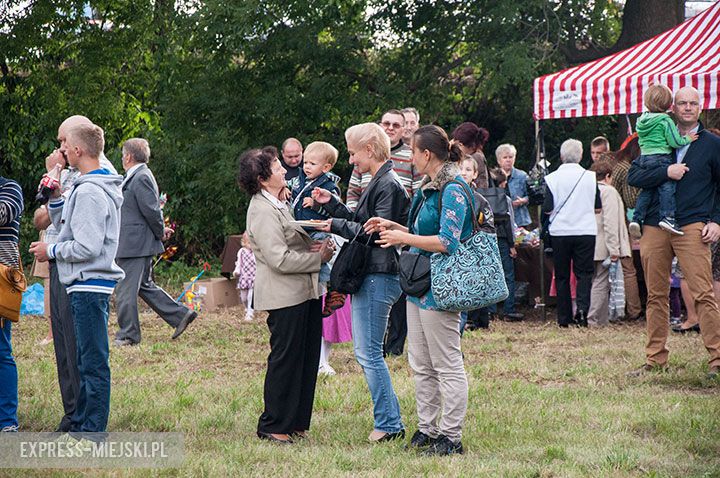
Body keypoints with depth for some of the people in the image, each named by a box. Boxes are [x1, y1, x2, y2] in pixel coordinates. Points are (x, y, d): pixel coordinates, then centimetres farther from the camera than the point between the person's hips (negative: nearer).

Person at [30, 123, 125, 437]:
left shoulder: (90, 192, -17)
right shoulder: (96, 187, 16)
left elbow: (87, 247, -22)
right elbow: (67, 229, 21)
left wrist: (50, 251, -9)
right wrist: (55, 198, 10)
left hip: (89, 287, -11)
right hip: (86, 285, 11)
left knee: (94, 363, -7)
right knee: (86, 361, 16)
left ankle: (93, 433, -4)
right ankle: (79, 424, 23)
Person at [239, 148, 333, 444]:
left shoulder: (278, 204, 16)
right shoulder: (262, 211, -16)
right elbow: (280, 259, -23)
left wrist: (316, 246, 5)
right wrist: (319, 257, -13)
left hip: (304, 292, 10)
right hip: (284, 297, -10)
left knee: (306, 359, 12)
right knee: (285, 360, -3)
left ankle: (296, 423, 20)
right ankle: (273, 427, 6)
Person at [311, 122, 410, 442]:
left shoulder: (388, 186, -15)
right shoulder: (377, 183, 16)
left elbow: (378, 233, -20)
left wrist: (337, 226, -12)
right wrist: (331, 204, 15)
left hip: (378, 278, -11)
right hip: (367, 276, 11)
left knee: (369, 353, -7)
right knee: (365, 352, 13)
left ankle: (388, 424, 0)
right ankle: (390, 420, 18)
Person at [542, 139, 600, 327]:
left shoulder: (552, 178, -6)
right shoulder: (590, 177, -3)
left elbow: (547, 209, -6)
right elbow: (597, 206, 5)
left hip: (560, 232, 0)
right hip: (586, 231, 0)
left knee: (562, 276, 8)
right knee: (584, 272, 5)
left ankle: (564, 317, 8)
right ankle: (582, 307, -17)